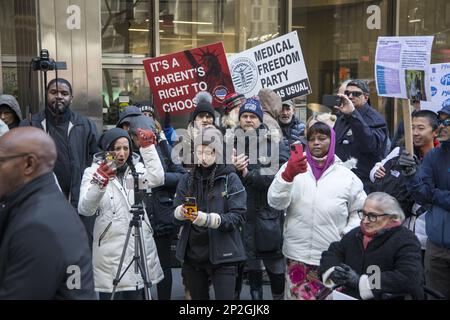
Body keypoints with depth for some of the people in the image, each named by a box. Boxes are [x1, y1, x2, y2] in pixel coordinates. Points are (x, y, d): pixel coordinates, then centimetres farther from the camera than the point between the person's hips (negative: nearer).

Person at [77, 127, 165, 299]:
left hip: (141, 248, 3)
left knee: (138, 294, 11)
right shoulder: (93, 172, -2)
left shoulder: (136, 169, 9)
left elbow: (157, 179, -12)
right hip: (110, 251, -3)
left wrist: (147, 147, -15)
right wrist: (99, 182, -33)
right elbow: (85, 209, -17)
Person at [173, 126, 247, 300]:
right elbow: (176, 211, 4)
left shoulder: (230, 179, -6)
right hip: (192, 253, 4)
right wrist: (181, 212, -20)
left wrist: (208, 219, -27)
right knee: (198, 297, 18)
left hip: (222, 254, -4)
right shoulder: (188, 179, 6)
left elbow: (238, 216, -13)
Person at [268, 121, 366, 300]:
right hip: (297, 255, 0)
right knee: (297, 296, 10)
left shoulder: (347, 176, 3)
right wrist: (287, 175, -26)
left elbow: (359, 212, 11)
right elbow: (276, 203, -10)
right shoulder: (293, 167, 1)